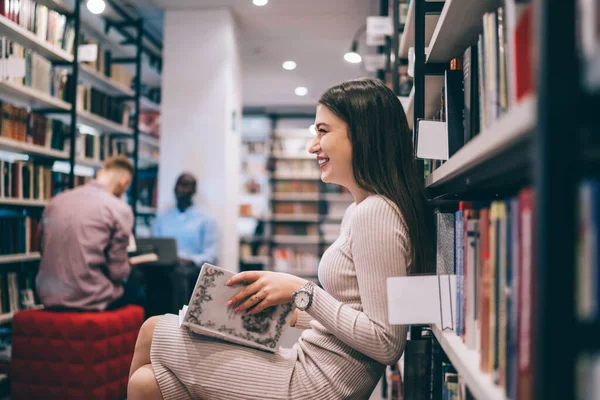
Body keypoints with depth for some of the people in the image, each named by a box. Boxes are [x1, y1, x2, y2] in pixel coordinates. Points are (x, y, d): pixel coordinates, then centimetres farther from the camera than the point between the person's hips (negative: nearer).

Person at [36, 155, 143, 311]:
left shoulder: (55, 201, 7)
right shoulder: (119, 209, -10)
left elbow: (43, 249, 17)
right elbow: (118, 271, -11)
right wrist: (127, 266, 13)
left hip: (49, 298, 6)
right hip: (89, 299, -6)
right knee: (136, 290, 24)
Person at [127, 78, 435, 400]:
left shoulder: (376, 213, -18)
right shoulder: (357, 212, 13)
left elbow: (386, 344, -22)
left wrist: (301, 292, -18)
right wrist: (292, 311, 6)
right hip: (311, 366, 9)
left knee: (153, 332, 1)